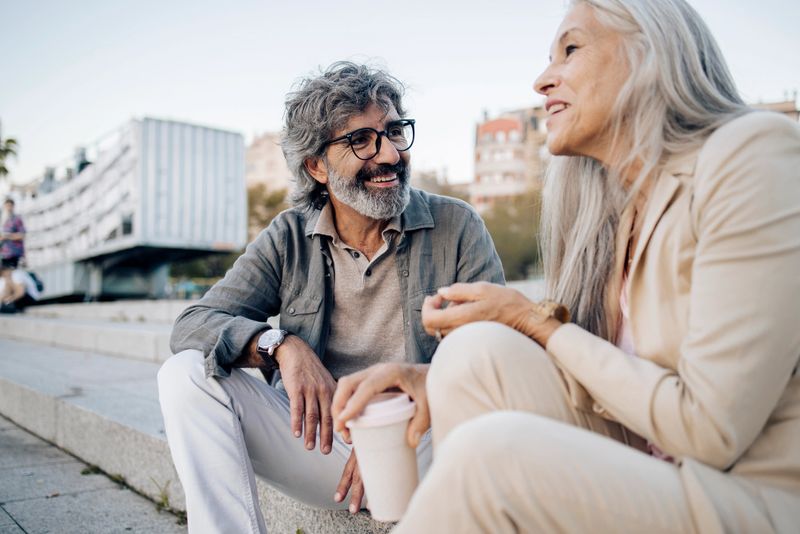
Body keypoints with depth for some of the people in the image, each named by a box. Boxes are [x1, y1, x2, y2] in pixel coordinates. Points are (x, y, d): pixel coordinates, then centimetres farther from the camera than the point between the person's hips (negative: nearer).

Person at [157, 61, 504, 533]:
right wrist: (282, 346, -23)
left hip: (424, 447, -2)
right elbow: (191, 326, -3)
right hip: (319, 445, 3)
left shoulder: (457, 226, -3)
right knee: (188, 374, -14)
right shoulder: (289, 239, 4)